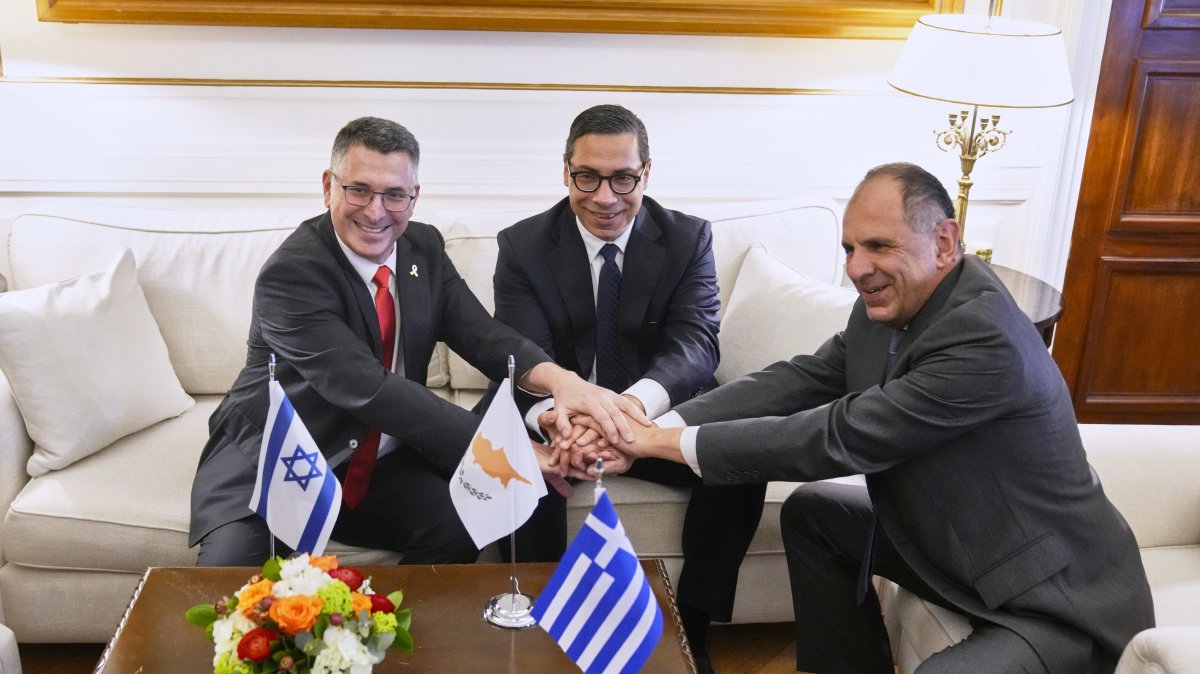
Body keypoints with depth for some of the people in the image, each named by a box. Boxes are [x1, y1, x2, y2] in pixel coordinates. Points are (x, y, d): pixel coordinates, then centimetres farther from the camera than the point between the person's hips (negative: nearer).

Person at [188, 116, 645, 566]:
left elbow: (481, 335, -7)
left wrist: (557, 378, -29)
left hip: (380, 469, 5)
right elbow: (369, 390, -29)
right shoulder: (290, 274, -20)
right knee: (231, 566, -30)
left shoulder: (424, 249, 1)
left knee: (459, 524, -21)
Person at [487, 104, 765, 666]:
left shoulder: (688, 239, -5)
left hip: (658, 416, 1)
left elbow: (695, 344, -19)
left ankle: (690, 628, -6)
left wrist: (637, 401, -44)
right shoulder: (522, 246, -6)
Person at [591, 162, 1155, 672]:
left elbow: (840, 438, -30)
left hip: (1056, 596, -9)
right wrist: (661, 426, -16)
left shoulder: (988, 341, -31)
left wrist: (679, 443, -23)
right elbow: (800, 378, -3)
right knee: (812, 512, 13)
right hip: (950, 542, 9)